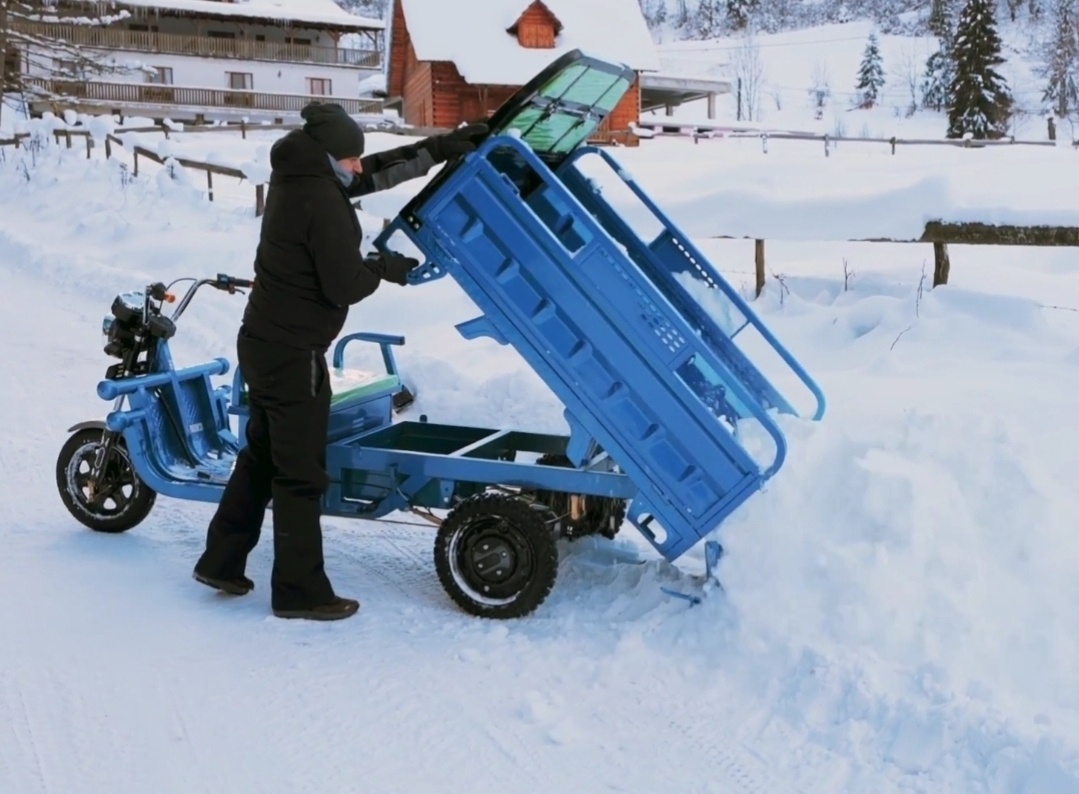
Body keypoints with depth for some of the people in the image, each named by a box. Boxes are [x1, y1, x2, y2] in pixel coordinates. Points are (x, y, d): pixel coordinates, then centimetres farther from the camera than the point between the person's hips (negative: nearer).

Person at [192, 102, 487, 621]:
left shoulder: (296, 178, 7)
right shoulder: (321, 202, -21)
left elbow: (378, 171, 15)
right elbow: (345, 286, -21)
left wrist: (441, 147, 12)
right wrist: (385, 266, -2)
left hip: (264, 343, 10)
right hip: (293, 355, -10)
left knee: (261, 456, 21)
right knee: (300, 475, 0)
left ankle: (221, 561, 30)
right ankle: (300, 592, 10)